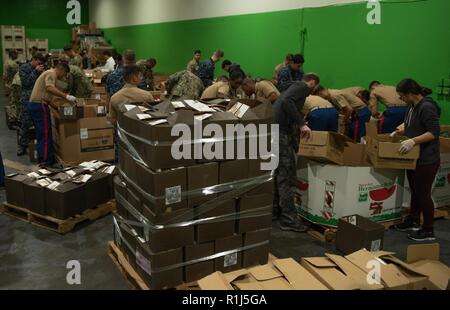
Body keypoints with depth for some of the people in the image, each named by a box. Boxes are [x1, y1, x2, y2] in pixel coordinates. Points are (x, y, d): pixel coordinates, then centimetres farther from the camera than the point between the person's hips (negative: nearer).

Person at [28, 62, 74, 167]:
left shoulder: (48, 73, 24)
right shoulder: (51, 73, -8)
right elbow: (50, 88, -28)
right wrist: (66, 96, -32)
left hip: (34, 104, 11)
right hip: (40, 105, -11)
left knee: (41, 133, 16)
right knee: (46, 134, -8)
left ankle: (42, 158, 23)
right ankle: (46, 161, -8)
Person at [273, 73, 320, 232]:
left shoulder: (294, 86, 27)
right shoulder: (302, 87, -2)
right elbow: (286, 102, -21)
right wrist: (302, 124, -22)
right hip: (281, 131, -10)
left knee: (279, 172, 20)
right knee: (287, 176, -7)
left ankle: (276, 208, 31)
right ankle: (288, 218, -4)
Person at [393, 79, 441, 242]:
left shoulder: (427, 107, -21)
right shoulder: (412, 106, 7)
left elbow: (434, 132, -25)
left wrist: (413, 141, -32)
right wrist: (400, 132, 13)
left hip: (426, 160, -9)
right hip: (414, 158, 9)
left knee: (423, 194, 1)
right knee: (415, 191, 20)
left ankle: (428, 231, 14)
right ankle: (413, 221, 36)